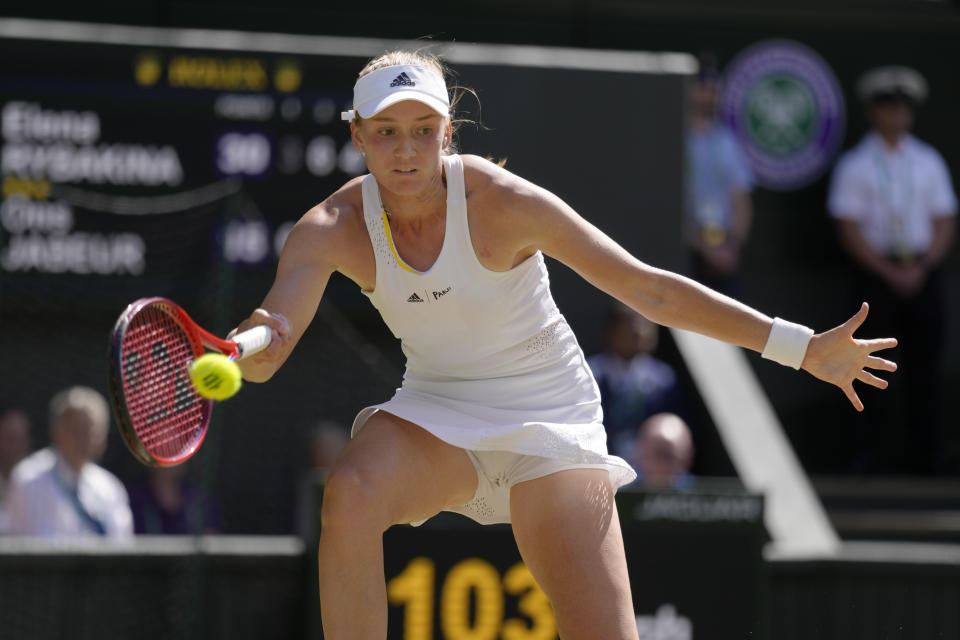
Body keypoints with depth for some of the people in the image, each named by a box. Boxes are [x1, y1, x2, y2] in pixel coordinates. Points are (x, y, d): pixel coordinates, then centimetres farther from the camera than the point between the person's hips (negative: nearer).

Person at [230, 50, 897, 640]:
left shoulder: (502, 202, -21)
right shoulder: (331, 230, -14)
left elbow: (647, 287, -16)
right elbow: (262, 361, -24)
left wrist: (803, 347, -17)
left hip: (549, 422, -2)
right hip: (436, 418, 2)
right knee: (349, 496, -33)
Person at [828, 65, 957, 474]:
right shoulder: (855, 166, 2)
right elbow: (850, 230, -3)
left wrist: (922, 268, -7)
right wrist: (890, 272, -11)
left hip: (923, 273, 3)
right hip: (875, 271, -3)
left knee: (925, 369, 0)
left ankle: (925, 459, 3)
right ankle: (875, 460, -3)